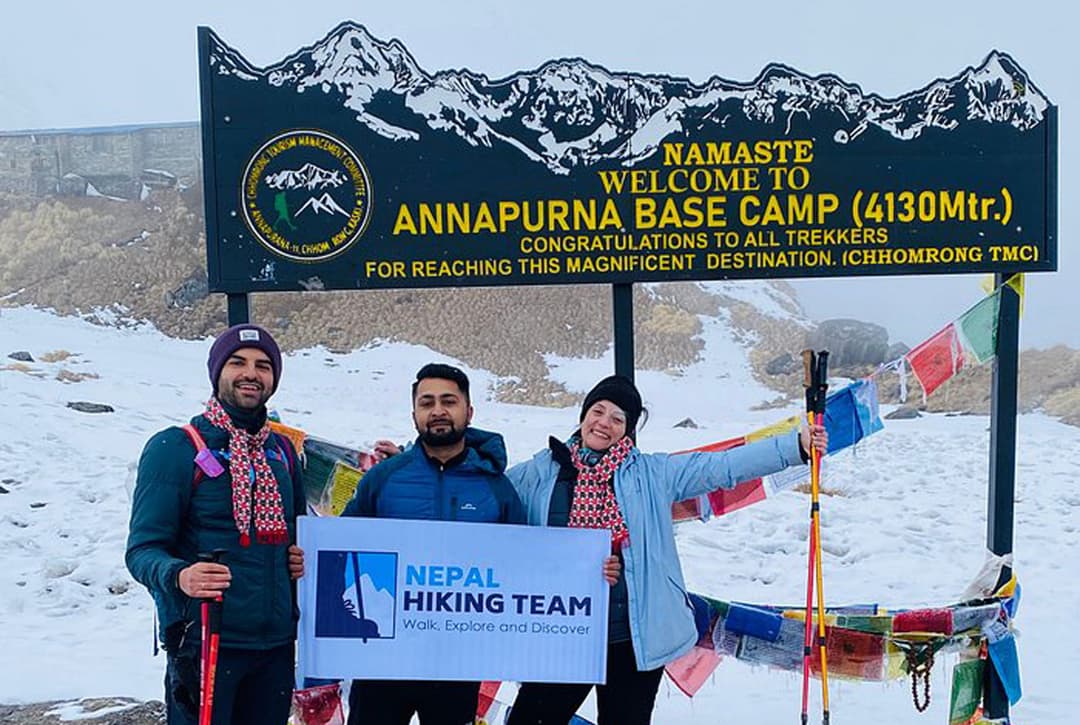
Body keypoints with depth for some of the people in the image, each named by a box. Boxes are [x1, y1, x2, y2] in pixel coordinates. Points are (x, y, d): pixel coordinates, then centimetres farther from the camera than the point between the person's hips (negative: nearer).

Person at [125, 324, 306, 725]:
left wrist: (306, 557, 3)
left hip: (276, 643, 6)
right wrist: (178, 575, -30)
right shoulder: (173, 447, -6)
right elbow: (142, 549, -10)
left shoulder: (282, 450, 12)